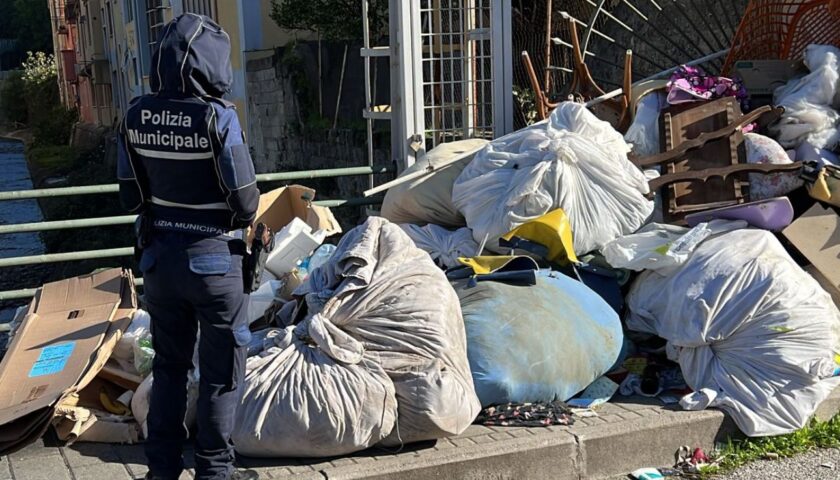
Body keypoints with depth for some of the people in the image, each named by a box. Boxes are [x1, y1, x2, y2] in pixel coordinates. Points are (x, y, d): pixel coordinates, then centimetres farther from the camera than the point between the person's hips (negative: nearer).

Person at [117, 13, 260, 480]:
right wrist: (240, 217, 5)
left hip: (160, 255, 5)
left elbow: (132, 196, 3)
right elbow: (245, 201, -17)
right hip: (214, 258, -5)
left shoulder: (137, 115, -4)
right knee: (221, 369, 10)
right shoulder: (218, 116, -19)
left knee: (169, 363, 19)